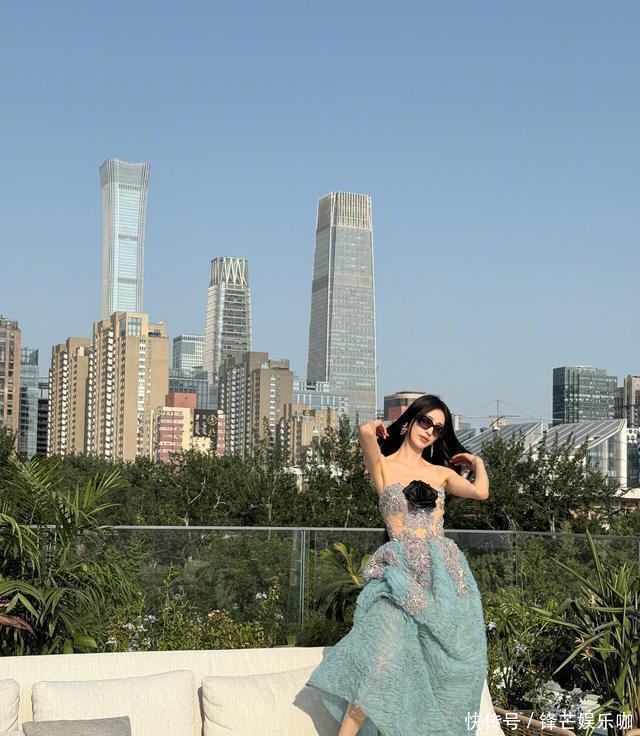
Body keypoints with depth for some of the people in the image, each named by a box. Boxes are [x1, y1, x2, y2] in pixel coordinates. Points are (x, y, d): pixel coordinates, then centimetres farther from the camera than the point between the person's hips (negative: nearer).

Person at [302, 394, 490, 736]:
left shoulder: (443, 473, 17)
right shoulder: (383, 466, 8)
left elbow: (480, 492, -1)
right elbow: (365, 431, -12)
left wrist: (477, 461, 16)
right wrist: (375, 430, 10)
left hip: (445, 571, 4)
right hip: (401, 573, -4)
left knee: (452, 662, -1)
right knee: (384, 653, -20)